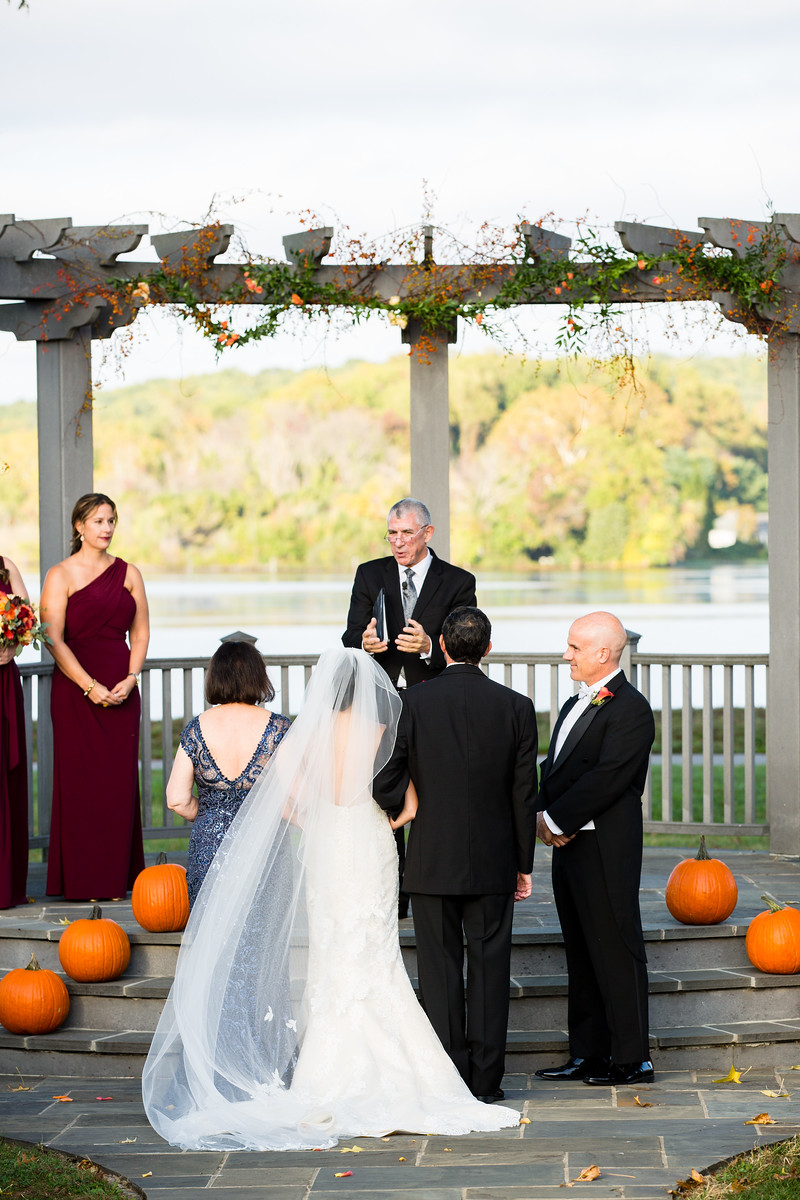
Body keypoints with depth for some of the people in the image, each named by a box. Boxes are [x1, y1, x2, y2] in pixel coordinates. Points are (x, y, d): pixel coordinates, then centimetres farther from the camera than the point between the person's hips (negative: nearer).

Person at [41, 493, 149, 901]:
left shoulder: (128, 573, 10)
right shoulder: (60, 576, -2)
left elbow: (140, 630, 11)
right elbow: (54, 638, -8)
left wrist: (131, 678, -4)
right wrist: (91, 687, -15)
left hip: (121, 689, 4)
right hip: (76, 690, -3)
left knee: (120, 780, 3)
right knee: (79, 779, -3)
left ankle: (117, 877, 10)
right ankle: (81, 880, 3)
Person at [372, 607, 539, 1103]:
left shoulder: (413, 702, -9)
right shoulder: (517, 707, -4)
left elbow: (387, 786, -10)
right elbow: (525, 796, -1)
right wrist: (524, 865, 9)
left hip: (432, 861, -1)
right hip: (493, 863, 1)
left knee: (441, 969, 6)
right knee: (489, 967, 7)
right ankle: (486, 1078, 9)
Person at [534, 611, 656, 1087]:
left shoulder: (630, 709, -12)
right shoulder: (575, 706, 18)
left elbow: (607, 778, -19)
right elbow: (552, 770, 16)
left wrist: (557, 820, -14)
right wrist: (543, 815, -3)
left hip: (606, 851, -9)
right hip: (569, 846, 9)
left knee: (616, 951, -4)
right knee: (582, 954, 12)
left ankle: (632, 1059, 2)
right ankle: (588, 1054, 19)